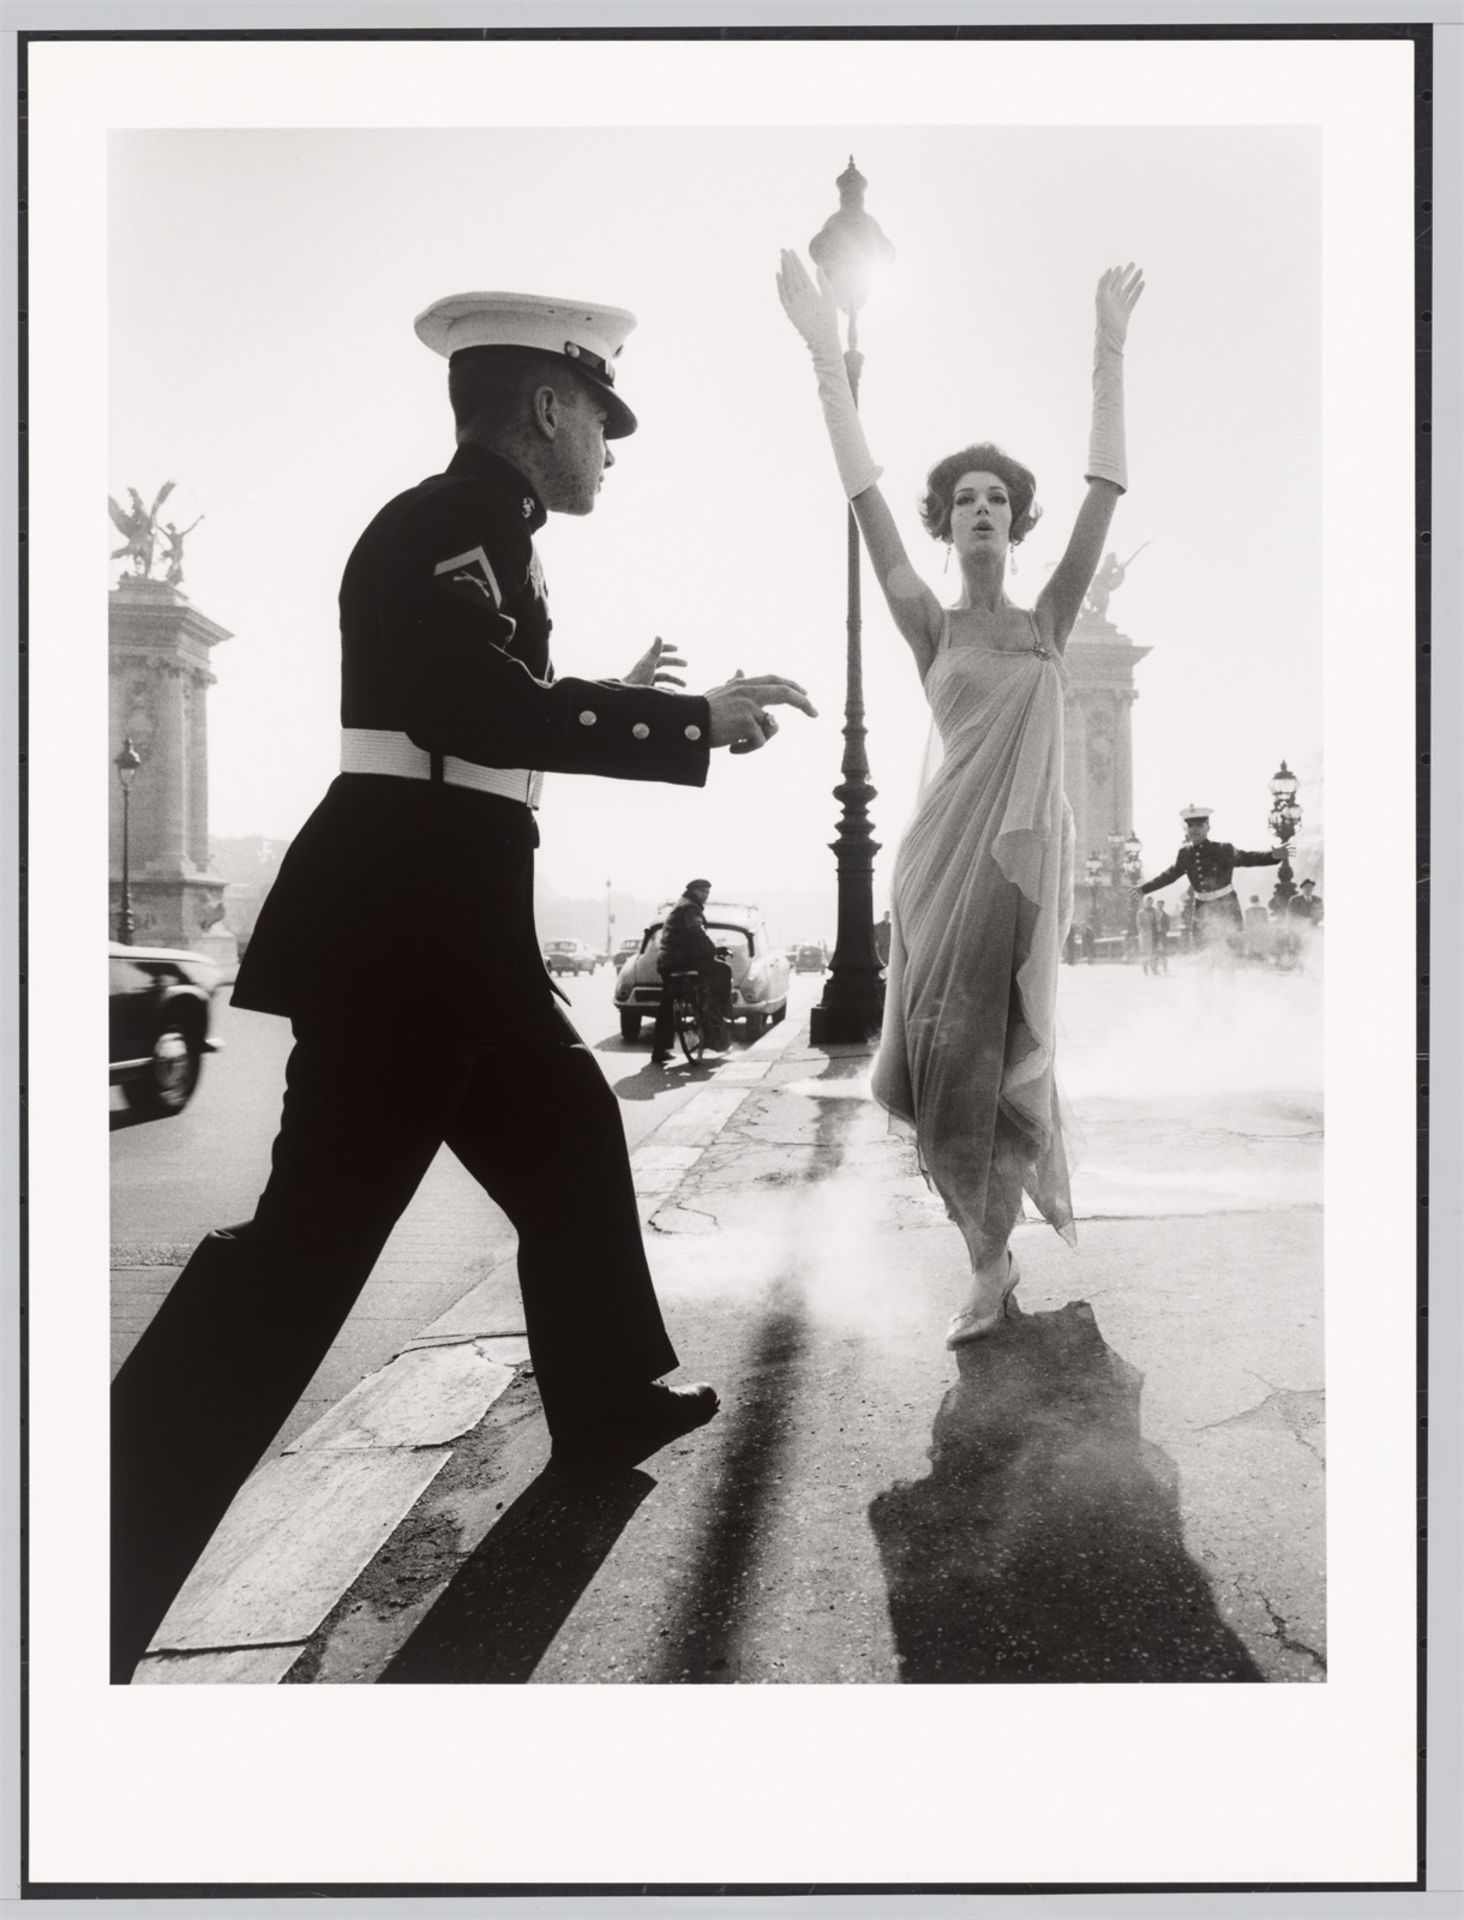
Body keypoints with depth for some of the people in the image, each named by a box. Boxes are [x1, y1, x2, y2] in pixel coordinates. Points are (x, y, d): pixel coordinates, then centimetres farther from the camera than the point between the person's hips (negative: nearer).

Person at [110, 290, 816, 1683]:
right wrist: (699, 719, -20)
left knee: (567, 1131, 20)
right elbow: (493, 713, -26)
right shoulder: (444, 524, -12)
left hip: (446, 916, 11)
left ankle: (611, 1398, 37)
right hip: (398, 919, -11)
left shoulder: (472, 531, 18)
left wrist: (617, 695, 25)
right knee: (312, 1230, -10)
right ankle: (102, 1574, -2)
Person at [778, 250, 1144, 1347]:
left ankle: (1042, 1169, 31)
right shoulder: (932, 628, 5)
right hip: (947, 850, 0)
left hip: (1028, 848, 0)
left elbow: (1105, 494, 3)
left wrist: (1110, 354, 1)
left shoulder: (1048, 623, 8)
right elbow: (866, 499, -1)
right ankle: (992, 1265, 14)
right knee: (946, 1052, -2)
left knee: (1008, 1048, 1)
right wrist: (826, 357, -5)